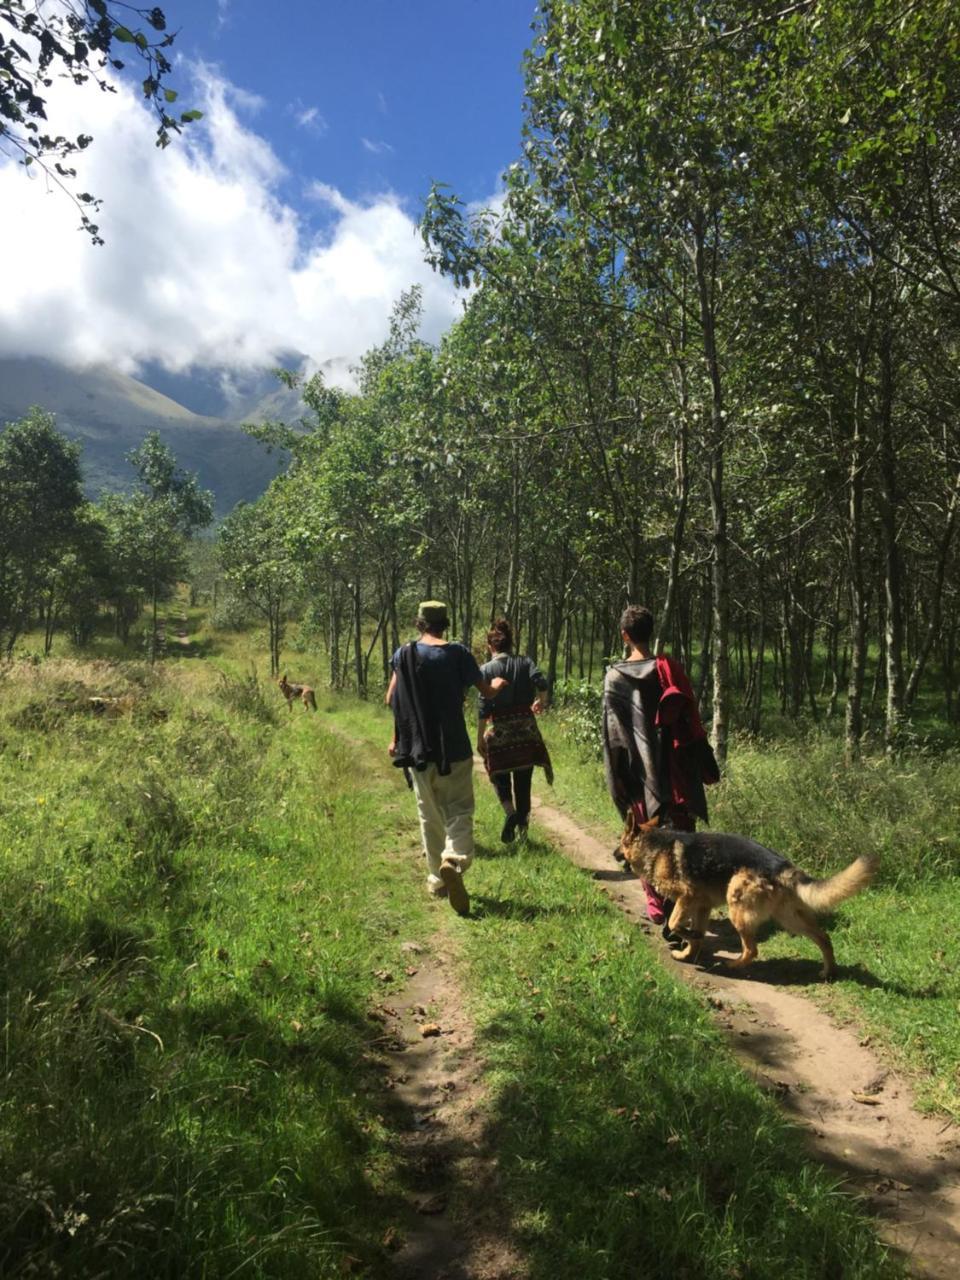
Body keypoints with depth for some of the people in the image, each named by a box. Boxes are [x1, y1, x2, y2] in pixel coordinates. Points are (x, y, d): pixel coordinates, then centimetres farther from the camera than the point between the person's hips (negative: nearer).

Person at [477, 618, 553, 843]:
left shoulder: (486, 669, -4)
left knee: (499, 774, 13)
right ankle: (522, 826, 18)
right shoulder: (525, 663, 2)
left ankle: (510, 811, -13)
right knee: (523, 779, 13)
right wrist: (541, 702, 6)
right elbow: (541, 683, -15)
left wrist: (481, 737, -3)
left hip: (499, 730, -2)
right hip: (526, 728, 2)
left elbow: (484, 707, -8)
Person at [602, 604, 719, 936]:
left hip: (638, 773, 1)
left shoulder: (615, 677, -5)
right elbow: (691, 723, -4)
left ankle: (656, 905, 18)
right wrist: (705, 767, 4)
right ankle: (678, 905, -3)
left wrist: (617, 777, 6)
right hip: (674, 772, -1)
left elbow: (612, 732, -2)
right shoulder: (670, 670, -6)